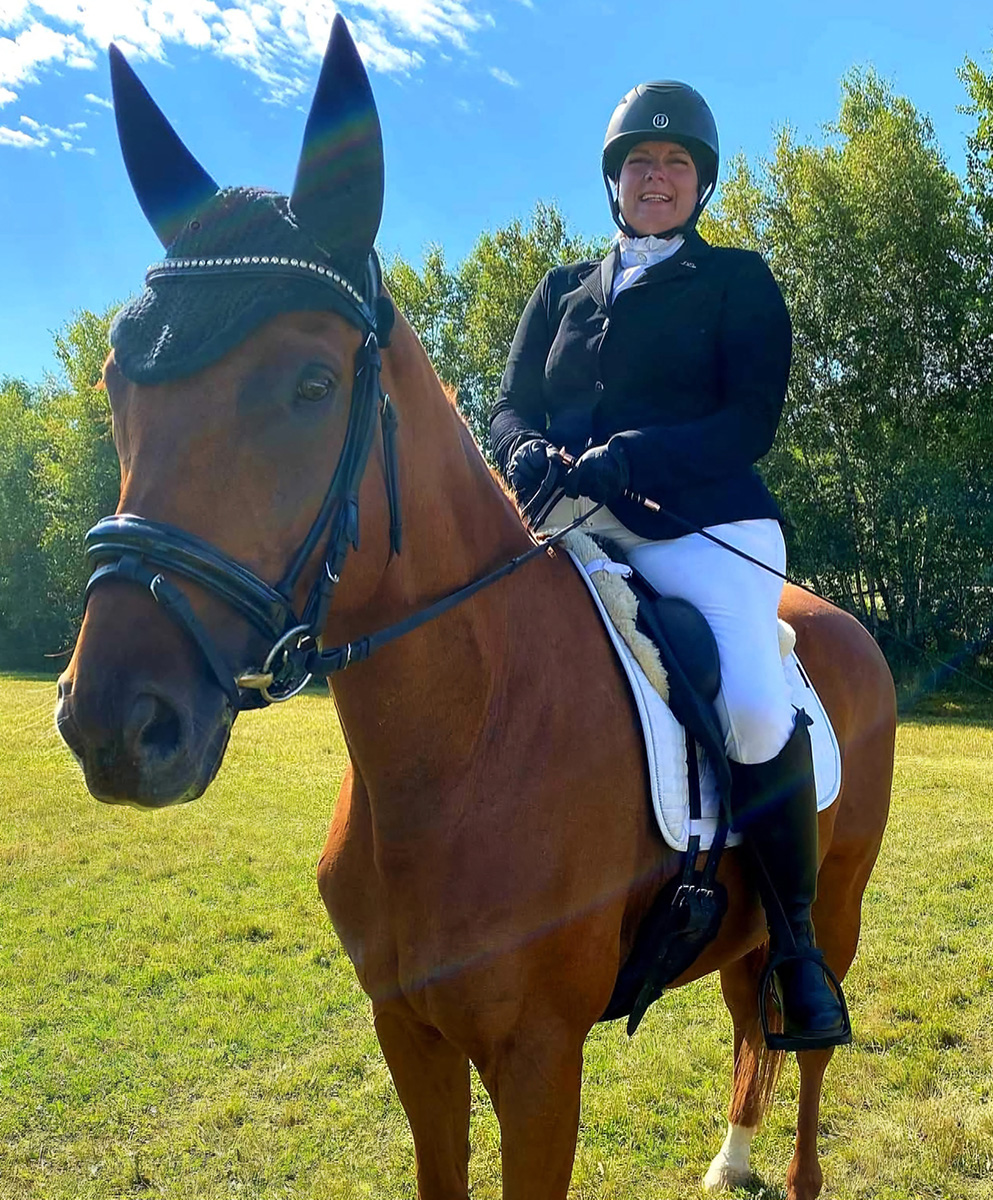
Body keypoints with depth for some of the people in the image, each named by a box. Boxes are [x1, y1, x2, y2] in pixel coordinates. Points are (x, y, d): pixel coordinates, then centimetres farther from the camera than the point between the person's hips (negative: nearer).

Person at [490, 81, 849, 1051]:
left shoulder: (739, 281, 10)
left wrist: (628, 455, -19)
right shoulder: (561, 291, 22)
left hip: (702, 527, -4)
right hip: (571, 528, 4)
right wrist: (530, 454, -12)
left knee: (756, 710, -28)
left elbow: (751, 421, -3)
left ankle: (796, 944, -5)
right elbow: (511, 407, 14)